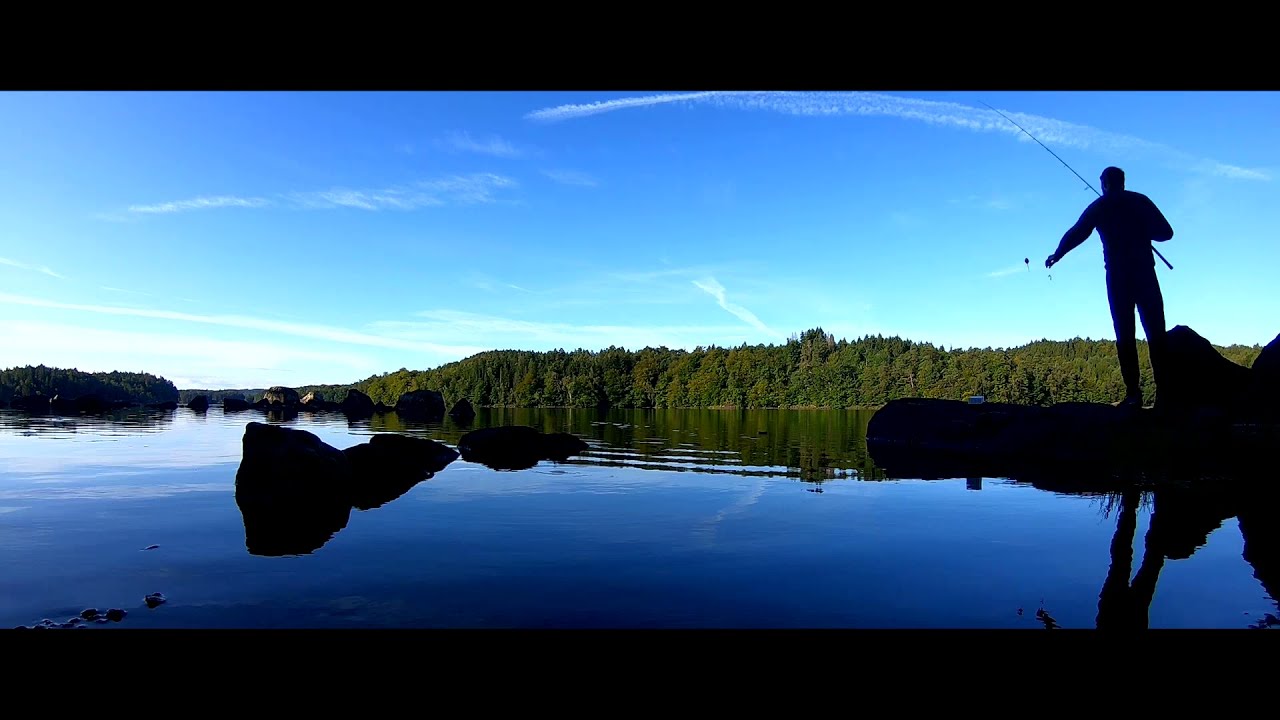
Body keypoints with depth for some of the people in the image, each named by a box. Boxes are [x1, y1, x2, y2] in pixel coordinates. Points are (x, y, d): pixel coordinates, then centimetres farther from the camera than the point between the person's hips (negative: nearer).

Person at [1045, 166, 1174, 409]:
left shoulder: (1099, 207, 6)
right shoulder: (1141, 201, 10)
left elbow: (1076, 234, 5)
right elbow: (1165, 233, 8)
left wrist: (1055, 256, 19)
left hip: (1117, 275, -1)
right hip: (1145, 272, 1)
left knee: (1125, 334, -1)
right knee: (1156, 332, 2)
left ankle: (1133, 393, -5)